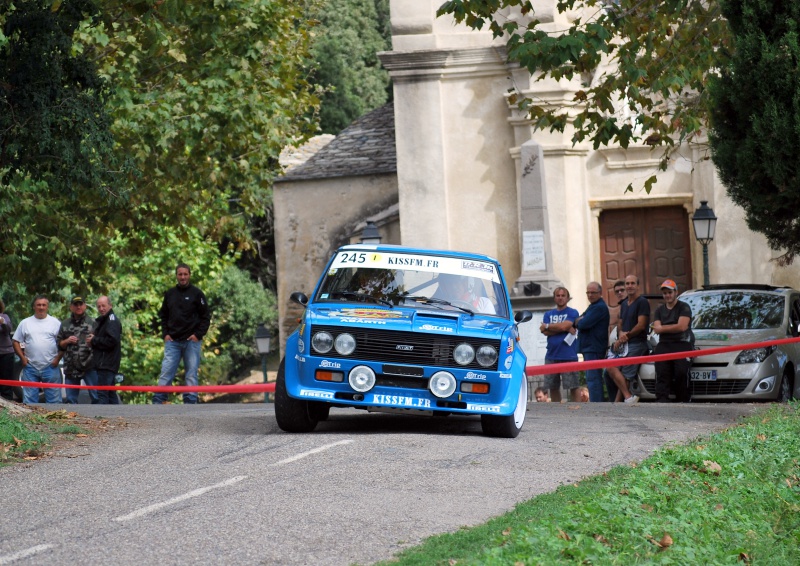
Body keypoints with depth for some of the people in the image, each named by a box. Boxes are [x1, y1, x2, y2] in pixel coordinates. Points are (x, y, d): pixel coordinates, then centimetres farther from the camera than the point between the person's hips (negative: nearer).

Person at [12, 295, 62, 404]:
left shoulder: (55, 323, 4)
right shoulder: (25, 323, 8)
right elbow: (15, 341, 9)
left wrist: (58, 358, -6)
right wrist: (22, 357, -1)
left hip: (50, 366, -1)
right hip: (30, 367, 1)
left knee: (54, 397, 1)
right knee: (29, 399, 5)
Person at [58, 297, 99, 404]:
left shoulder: (92, 322, 7)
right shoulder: (65, 324, 15)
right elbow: (59, 345, 16)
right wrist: (67, 341, -2)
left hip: (89, 367, -3)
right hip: (71, 368, 3)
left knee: (96, 397, -7)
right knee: (71, 399, 7)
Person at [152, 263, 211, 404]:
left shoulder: (197, 294, 1)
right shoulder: (169, 294, 11)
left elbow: (206, 317, 1)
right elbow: (163, 315, 19)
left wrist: (198, 335, -8)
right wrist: (165, 333, 6)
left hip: (192, 341, -3)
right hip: (172, 341, 3)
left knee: (191, 373, 0)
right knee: (166, 372, -3)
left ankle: (190, 401, 2)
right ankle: (158, 401, -3)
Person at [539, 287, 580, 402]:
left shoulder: (572, 313, 4)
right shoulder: (548, 314, 15)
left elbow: (564, 326, -13)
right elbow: (545, 331, -1)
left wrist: (547, 326, 1)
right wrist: (566, 328, -9)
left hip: (568, 355, -4)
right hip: (551, 355, 5)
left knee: (573, 386, -6)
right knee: (553, 387, 9)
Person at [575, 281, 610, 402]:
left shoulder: (599, 307, -13)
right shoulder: (593, 307, 22)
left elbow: (584, 324, -21)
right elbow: (580, 323, 18)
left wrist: (578, 322, 1)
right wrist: (580, 321, -5)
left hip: (594, 348, -11)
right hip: (590, 348, 11)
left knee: (593, 379, -14)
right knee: (595, 379, 14)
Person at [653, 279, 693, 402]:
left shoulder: (684, 307, 6)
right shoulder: (659, 310, 24)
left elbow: (682, 326, -8)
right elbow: (656, 329, 9)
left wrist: (663, 328, 1)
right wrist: (672, 328, -5)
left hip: (682, 344, -4)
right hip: (664, 345, 4)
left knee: (681, 373, -21)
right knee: (661, 374, -15)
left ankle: (683, 400, -13)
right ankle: (662, 400, -23)